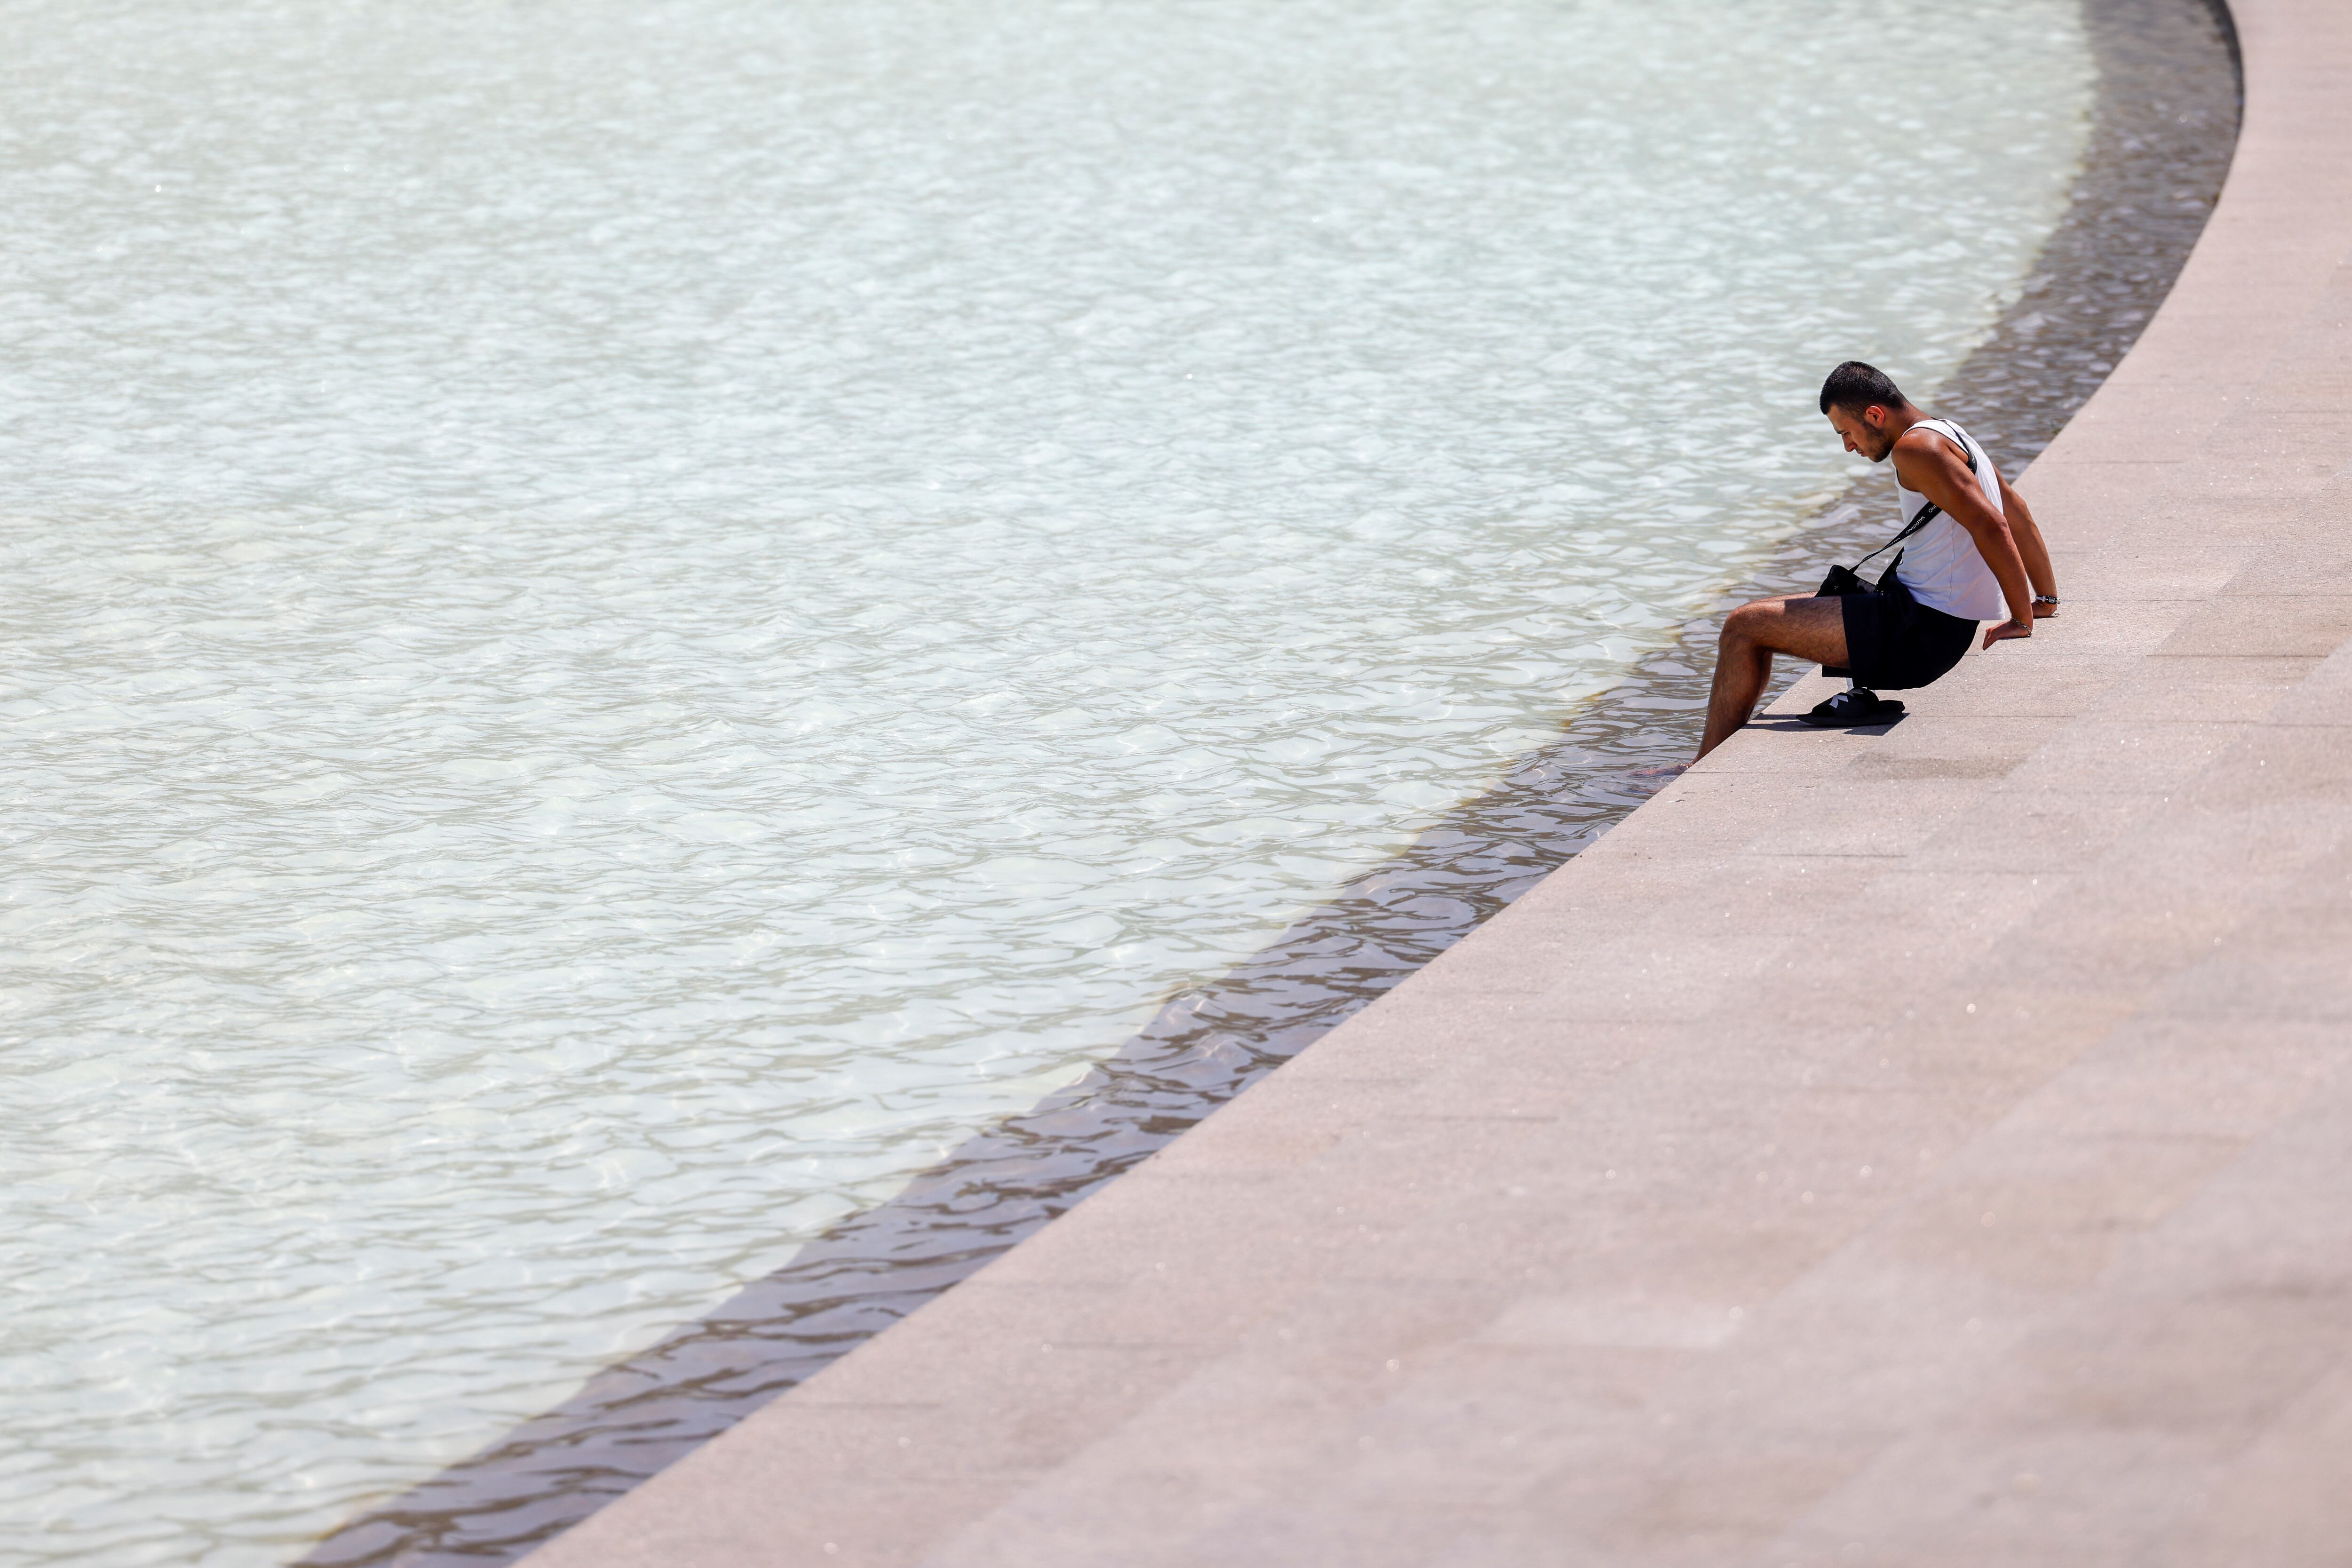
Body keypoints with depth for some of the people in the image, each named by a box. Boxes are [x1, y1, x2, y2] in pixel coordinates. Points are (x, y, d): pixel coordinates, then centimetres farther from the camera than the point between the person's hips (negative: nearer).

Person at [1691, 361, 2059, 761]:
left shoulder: (1916, 447, -17)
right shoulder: (1949, 436, 15)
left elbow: (1991, 526, -25)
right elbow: (2016, 512, 24)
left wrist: (2022, 620, -19)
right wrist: (2046, 599, 27)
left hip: (1921, 631, -11)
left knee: (1744, 627, -9)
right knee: (1762, 617, 22)